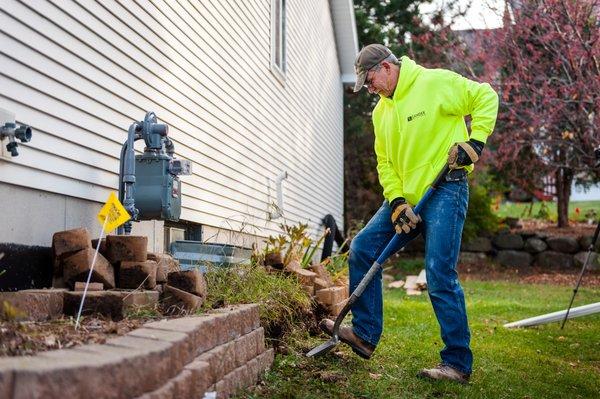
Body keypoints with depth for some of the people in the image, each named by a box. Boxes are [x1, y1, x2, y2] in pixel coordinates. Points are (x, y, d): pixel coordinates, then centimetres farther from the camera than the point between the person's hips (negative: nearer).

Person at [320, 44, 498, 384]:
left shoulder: (436, 83, -7)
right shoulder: (381, 111, 13)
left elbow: (486, 97, -4)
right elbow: (385, 164, 11)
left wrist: (475, 141, -14)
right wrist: (397, 201, -4)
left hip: (444, 192, -8)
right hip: (406, 196, 8)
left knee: (440, 275, -11)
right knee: (362, 249, 3)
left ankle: (458, 363, 1)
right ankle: (365, 334, 13)